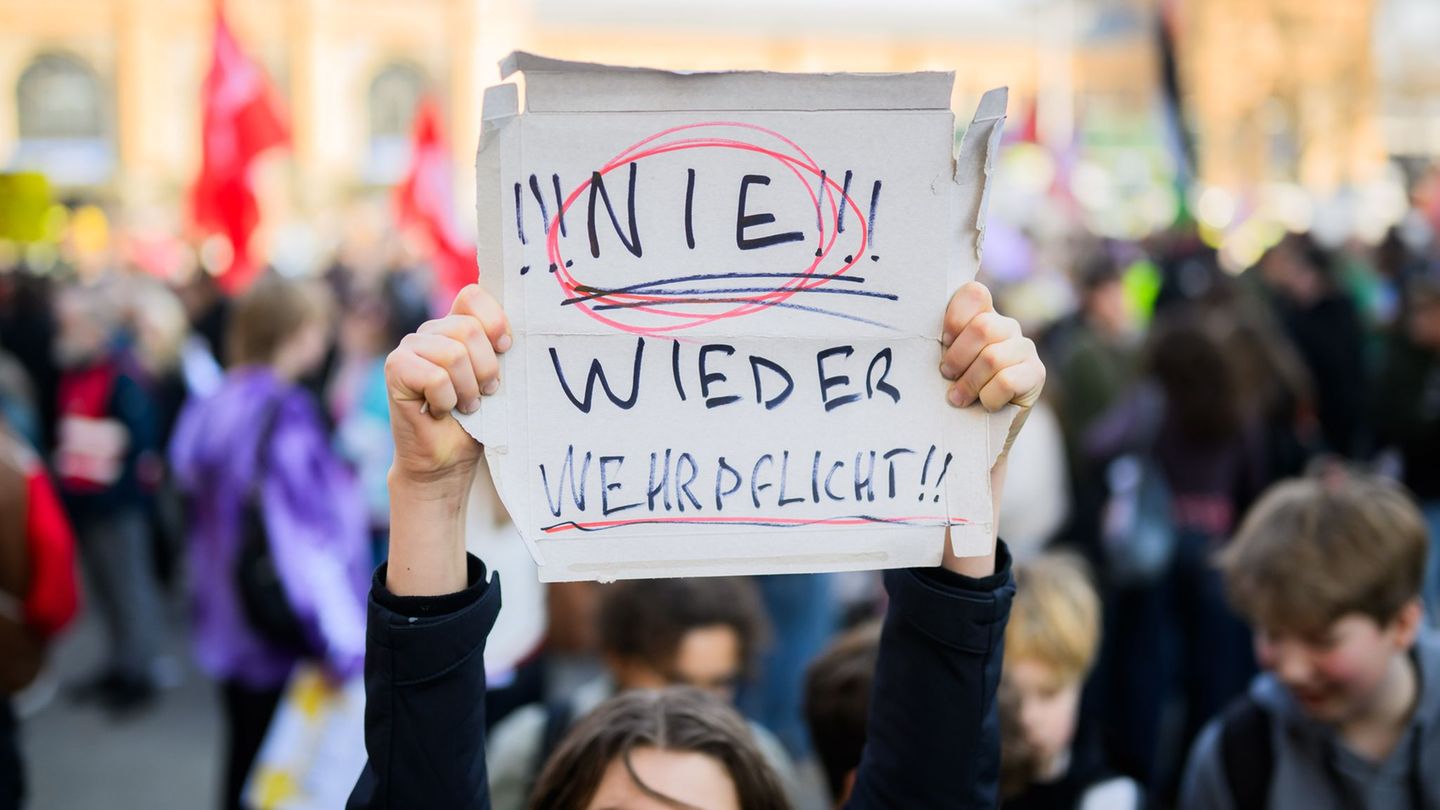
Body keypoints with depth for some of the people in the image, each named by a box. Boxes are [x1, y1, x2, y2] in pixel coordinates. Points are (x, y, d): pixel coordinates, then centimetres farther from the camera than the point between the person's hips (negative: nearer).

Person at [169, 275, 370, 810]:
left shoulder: (207, 412, 5)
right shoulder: (284, 416, -20)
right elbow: (306, 538, -25)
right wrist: (347, 647, -25)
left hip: (229, 631, 8)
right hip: (288, 643, -8)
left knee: (246, 760, 17)